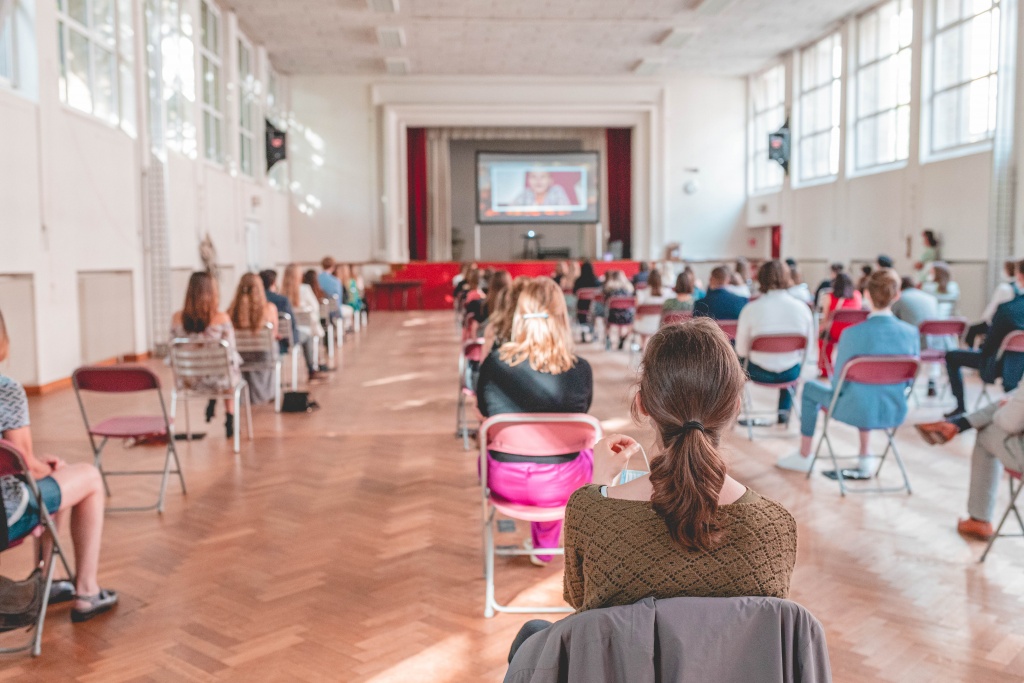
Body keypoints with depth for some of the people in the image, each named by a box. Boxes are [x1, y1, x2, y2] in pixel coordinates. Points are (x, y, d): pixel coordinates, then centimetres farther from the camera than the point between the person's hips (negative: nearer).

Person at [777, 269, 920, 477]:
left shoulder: (852, 333, -20)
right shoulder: (911, 333, -10)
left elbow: (839, 381, -9)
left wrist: (833, 384, 14)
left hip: (856, 411, -4)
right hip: (895, 411, 4)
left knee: (810, 388, 25)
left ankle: (803, 458, 37)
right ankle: (866, 457, 41)